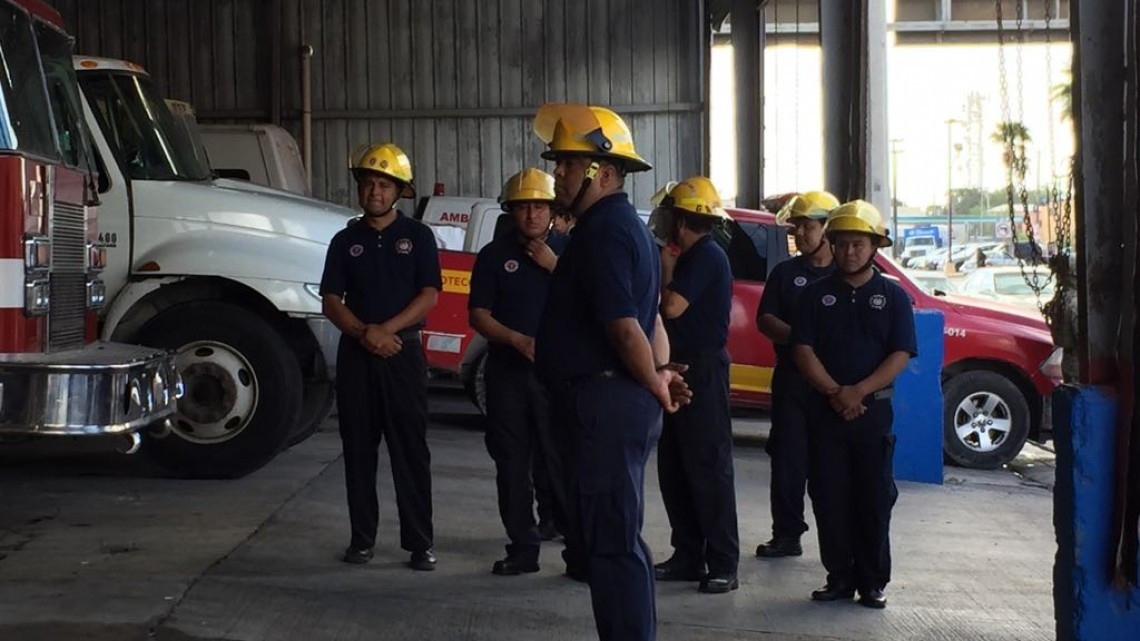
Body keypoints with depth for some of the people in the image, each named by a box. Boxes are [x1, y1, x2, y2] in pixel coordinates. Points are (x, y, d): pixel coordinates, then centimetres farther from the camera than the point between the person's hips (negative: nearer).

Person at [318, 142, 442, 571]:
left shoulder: (417, 236, 3)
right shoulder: (345, 241, 10)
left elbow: (429, 295, -4)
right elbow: (331, 301, 5)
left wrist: (385, 330, -15)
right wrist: (364, 334, -12)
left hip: (403, 351, -3)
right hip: (355, 354, 3)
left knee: (411, 449, -3)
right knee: (358, 449, 6)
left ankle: (419, 542, -1)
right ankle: (362, 538, 14)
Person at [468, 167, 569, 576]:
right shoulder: (494, 255, 9)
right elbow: (479, 315, 3)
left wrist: (553, 265, -11)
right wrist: (519, 341, -12)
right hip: (507, 372, 2)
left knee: (560, 461, -7)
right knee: (512, 464, 5)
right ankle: (522, 546, 13)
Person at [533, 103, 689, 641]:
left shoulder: (603, 232, -17)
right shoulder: (623, 225, 17)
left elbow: (626, 327, -22)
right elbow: (647, 314, 23)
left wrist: (655, 388, -9)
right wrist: (662, 373, 11)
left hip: (604, 404, -11)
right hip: (616, 400, 11)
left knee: (611, 543, -5)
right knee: (617, 538, 18)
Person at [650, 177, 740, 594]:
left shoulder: (706, 256, -14)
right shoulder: (693, 256, 17)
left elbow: (672, 307, -22)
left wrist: (665, 272, -7)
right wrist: (668, 272, 8)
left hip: (703, 372, -11)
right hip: (682, 370, 11)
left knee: (708, 468, -8)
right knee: (674, 468, 12)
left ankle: (723, 565, -5)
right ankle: (688, 557, 19)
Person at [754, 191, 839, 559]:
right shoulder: (785, 273, 14)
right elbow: (764, 319, 5)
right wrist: (797, 336, -13)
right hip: (792, 377, 3)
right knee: (788, 458, 3)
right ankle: (787, 535, 11)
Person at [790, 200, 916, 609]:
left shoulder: (893, 296, 5)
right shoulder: (816, 294, 8)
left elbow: (900, 355, -4)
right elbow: (803, 350, 0)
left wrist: (858, 392, -16)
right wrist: (835, 392, -14)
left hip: (874, 410, -1)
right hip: (824, 410, 1)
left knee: (874, 498, 1)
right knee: (829, 497, 2)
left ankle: (873, 581, 8)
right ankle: (840, 576, 11)